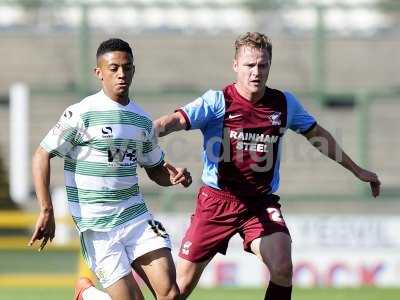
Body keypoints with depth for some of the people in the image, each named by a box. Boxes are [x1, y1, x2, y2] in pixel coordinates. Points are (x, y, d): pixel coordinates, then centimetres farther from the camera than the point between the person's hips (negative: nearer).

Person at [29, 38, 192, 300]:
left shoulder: (142, 120, 10)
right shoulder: (81, 114, -8)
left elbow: (156, 170, 22)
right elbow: (41, 157, -6)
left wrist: (174, 177, -2)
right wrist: (47, 211, -14)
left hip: (136, 215, 5)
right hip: (97, 224, -5)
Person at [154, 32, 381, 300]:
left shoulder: (284, 103, 1)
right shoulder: (218, 101, -12)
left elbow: (318, 135, 16)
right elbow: (177, 120, -26)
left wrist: (357, 170, 23)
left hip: (262, 202, 2)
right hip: (217, 200, -2)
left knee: (282, 268, -23)